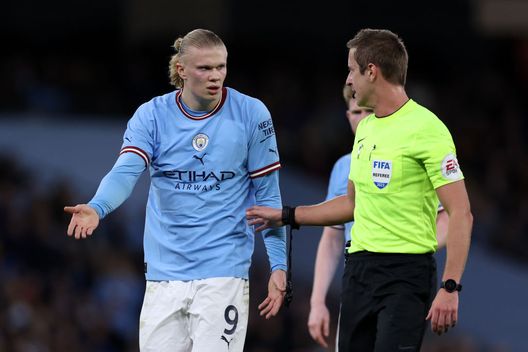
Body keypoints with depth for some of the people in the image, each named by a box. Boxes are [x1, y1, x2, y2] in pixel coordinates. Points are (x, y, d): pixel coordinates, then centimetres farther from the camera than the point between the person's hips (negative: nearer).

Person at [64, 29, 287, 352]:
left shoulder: (252, 115, -2)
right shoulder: (151, 116, 0)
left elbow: (267, 195, 2)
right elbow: (125, 172, -14)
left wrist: (279, 265, -3)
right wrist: (97, 208, -36)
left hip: (223, 273, -2)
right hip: (164, 274, 2)